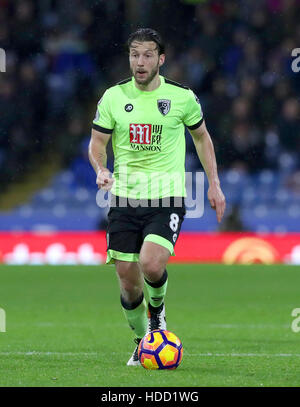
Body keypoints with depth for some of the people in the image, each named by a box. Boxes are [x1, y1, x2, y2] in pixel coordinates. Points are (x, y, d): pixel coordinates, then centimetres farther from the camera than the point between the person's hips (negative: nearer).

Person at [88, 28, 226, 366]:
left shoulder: (182, 96, -1)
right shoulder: (114, 97, 2)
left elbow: (201, 136, 15)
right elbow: (97, 142, 8)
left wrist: (214, 184, 12)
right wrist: (100, 169, -13)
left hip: (167, 198, -2)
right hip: (124, 198, 2)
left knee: (151, 264, -24)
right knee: (128, 280, 1)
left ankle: (157, 310, 9)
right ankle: (142, 341, 25)